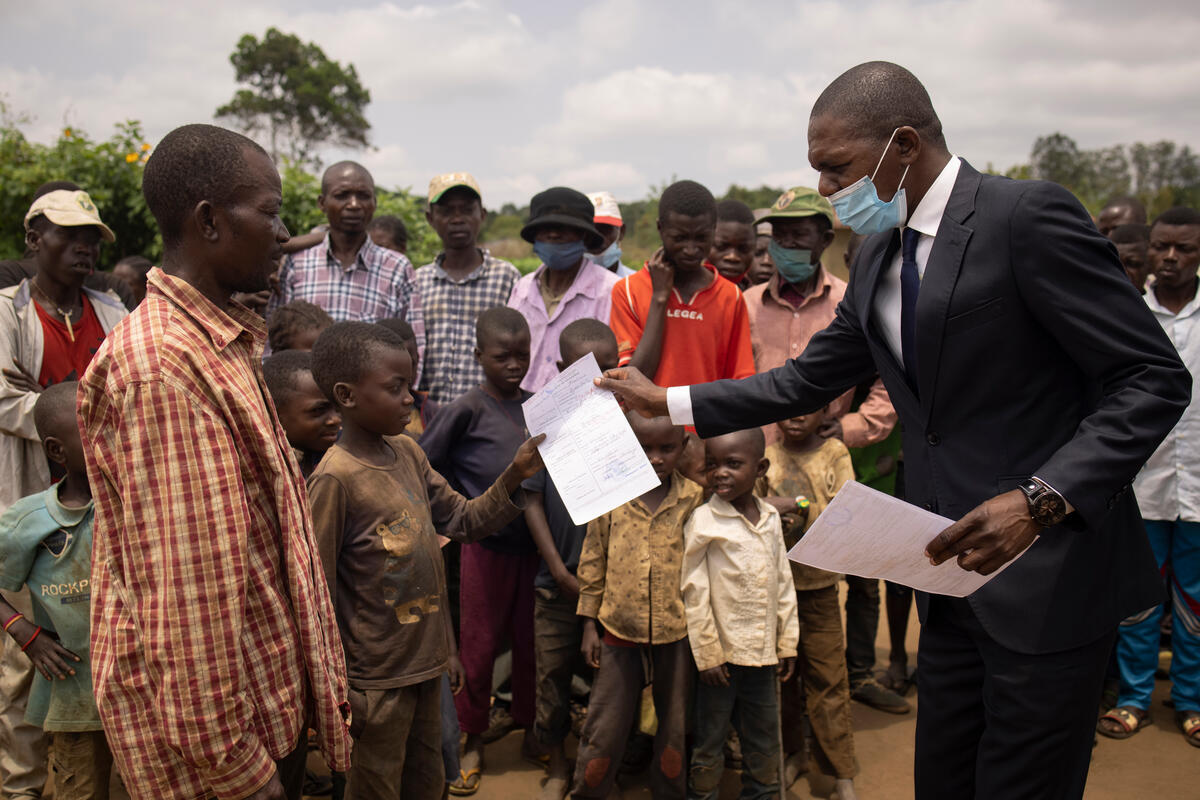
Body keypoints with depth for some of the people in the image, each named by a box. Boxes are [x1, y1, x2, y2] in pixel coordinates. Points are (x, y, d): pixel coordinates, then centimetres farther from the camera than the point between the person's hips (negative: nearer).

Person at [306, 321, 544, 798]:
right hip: (377, 679, -7)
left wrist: (514, 476, -9)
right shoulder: (335, 479, -21)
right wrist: (339, 689, -13)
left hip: (427, 663, 7)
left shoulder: (407, 452, 1)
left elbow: (464, 521, 7)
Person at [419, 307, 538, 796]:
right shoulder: (466, 411, -11)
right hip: (486, 545, -3)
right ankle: (472, 742, 26)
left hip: (533, 543, 4)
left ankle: (530, 728, 34)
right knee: (479, 646, 9)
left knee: (530, 641, 15)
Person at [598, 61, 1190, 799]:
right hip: (954, 569, 8)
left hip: (1048, 577, -7)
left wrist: (1041, 500, -28)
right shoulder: (880, 257, 10)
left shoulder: (1028, 215, -15)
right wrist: (666, 401, 13)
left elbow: (1153, 379, -16)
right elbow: (806, 382, 16)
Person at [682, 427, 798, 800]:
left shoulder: (771, 518, 4)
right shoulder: (702, 521, -11)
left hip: (762, 654, 5)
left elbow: (783, 583, 11)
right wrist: (707, 654, -11)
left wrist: (787, 641, 11)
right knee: (709, 745, 7)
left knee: (765, 745, 16)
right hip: (722, 654, -5)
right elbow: (695, 593, -11)